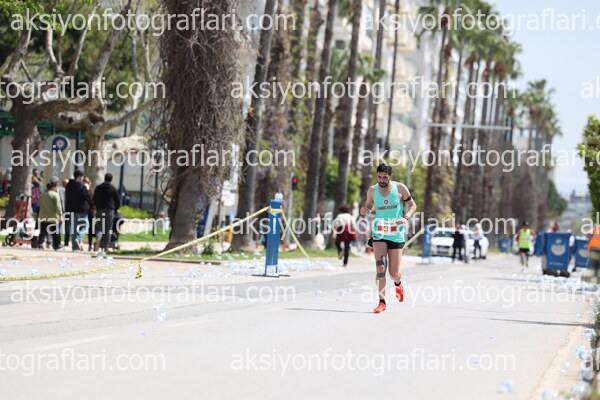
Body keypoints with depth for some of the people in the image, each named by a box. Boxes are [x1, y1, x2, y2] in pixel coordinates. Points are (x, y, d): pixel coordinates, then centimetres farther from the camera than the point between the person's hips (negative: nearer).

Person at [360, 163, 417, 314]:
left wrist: (406, 218, -14)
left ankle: (398, 283, 40)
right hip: (379, 233, 1)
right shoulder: (372, 191, 1)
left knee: (394, 273, 3)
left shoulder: (400, 188, -4)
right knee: (380, 267, -18)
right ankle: (382, 302, -11)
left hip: (396, 234, -1)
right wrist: (365, 210, -7)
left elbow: (413, 205, 5)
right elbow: (368, 205, 18)